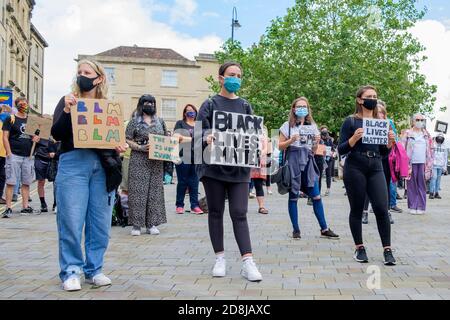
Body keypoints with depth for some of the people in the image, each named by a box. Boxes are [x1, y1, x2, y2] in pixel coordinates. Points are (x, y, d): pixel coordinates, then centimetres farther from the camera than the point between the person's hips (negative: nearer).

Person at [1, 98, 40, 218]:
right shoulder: (10, 119, 2)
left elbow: (36, 134, 24)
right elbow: (5, 137, -3)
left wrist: (37, 138, 0)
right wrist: (9, 153, -12)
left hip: (28, 156, 5)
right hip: (14, 155, -5)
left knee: (26, 182, 7)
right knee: (11, 182, -5)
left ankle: (25, 207, 14)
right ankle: (8, 208, -2)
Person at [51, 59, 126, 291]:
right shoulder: (68, 101, 11)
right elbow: (57, 134, -1)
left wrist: (119, 148, -3)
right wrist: (67, 110, -15)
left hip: (103, 167, 2)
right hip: (73, 163, -2)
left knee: (101, 222, 2)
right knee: (71, 221, -6)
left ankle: (94, 270, 15)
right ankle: (71, 271, 6)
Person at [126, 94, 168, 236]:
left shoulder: (160, 121, 14)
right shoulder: (135, 122, 2)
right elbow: (127, 140, -4)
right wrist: (140, 147, -16)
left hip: (157, 162, 4)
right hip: (139, 161, -4)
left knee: (155, 190, 4)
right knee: (138, 191, -5)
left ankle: (152, 224, 12)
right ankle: (136, 224, 2)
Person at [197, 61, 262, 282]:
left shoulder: (245, 106, 12)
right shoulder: (210, 104, 4)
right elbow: (200, 131, -4)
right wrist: (207, 138, -25)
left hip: (239, 167, 1)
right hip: (214, 165, -1)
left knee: (239, 213, -4)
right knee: (216, 212, 6)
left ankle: (247, 262, -6)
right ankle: (220, 258, 17)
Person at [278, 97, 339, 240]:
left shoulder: (312, 126, 16)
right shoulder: (288, 125, 5)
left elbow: (313, 150, 18)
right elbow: (280, 146, 3)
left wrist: (316, 143, -2)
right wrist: (291, 140, -13)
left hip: (308, 161, 3)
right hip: (293, 161, -3)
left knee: (316, 196, -2)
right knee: (293, 196, 0)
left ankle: (324, 229, 4)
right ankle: (296, 230, 8)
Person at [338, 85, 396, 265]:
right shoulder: (351, 122, 0)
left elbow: (384, 153, 16)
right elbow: (341, 150, -4)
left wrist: (390, 142, -4)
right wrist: (354, 138, -20)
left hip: (376, 169, 3)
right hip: (355, 169, -3)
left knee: (381, 208, -6)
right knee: (357, 209, 4)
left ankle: (387, 250, 2)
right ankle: (359, 249, 15)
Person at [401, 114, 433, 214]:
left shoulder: (426, 134, 13)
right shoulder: (408, 133, 5)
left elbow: (430, 150, 12)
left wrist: (429, 164, 4)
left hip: (423, 163, 2)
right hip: (411, 163, -2)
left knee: (422, 186, 3)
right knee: (412, 185, 0)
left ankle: (421, 207, 6)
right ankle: (412, 206, 5)